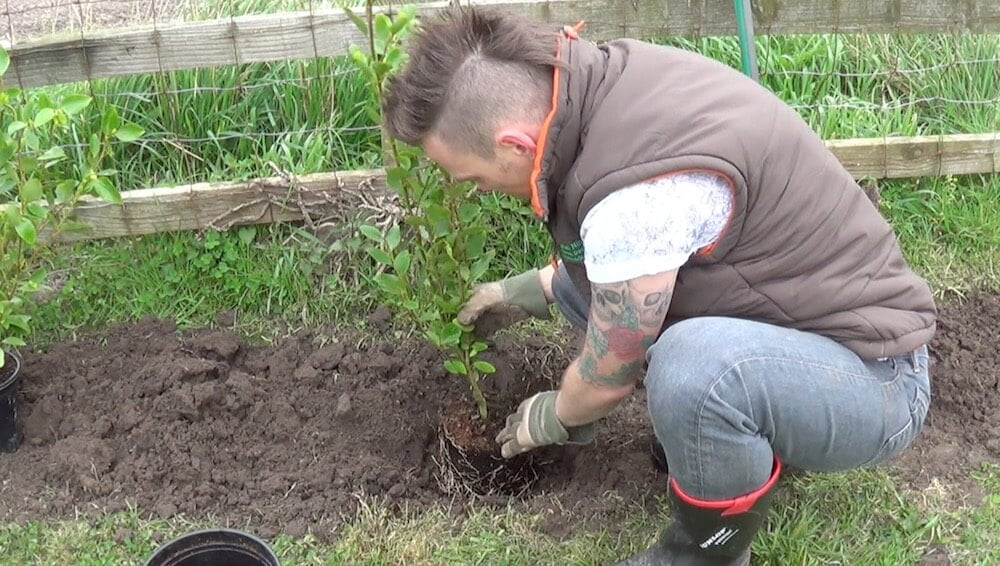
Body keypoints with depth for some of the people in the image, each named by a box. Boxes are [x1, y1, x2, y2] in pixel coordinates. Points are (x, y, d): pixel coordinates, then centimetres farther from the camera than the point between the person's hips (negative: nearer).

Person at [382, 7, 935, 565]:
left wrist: (554, 418, 4)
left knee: (696, 368, -36)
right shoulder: (612, 75, -7)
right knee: (582, 268, 6)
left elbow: (607, 379, -17)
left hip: (872, 378, -8)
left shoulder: (636, 188, -33)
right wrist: (536, 287, 18)